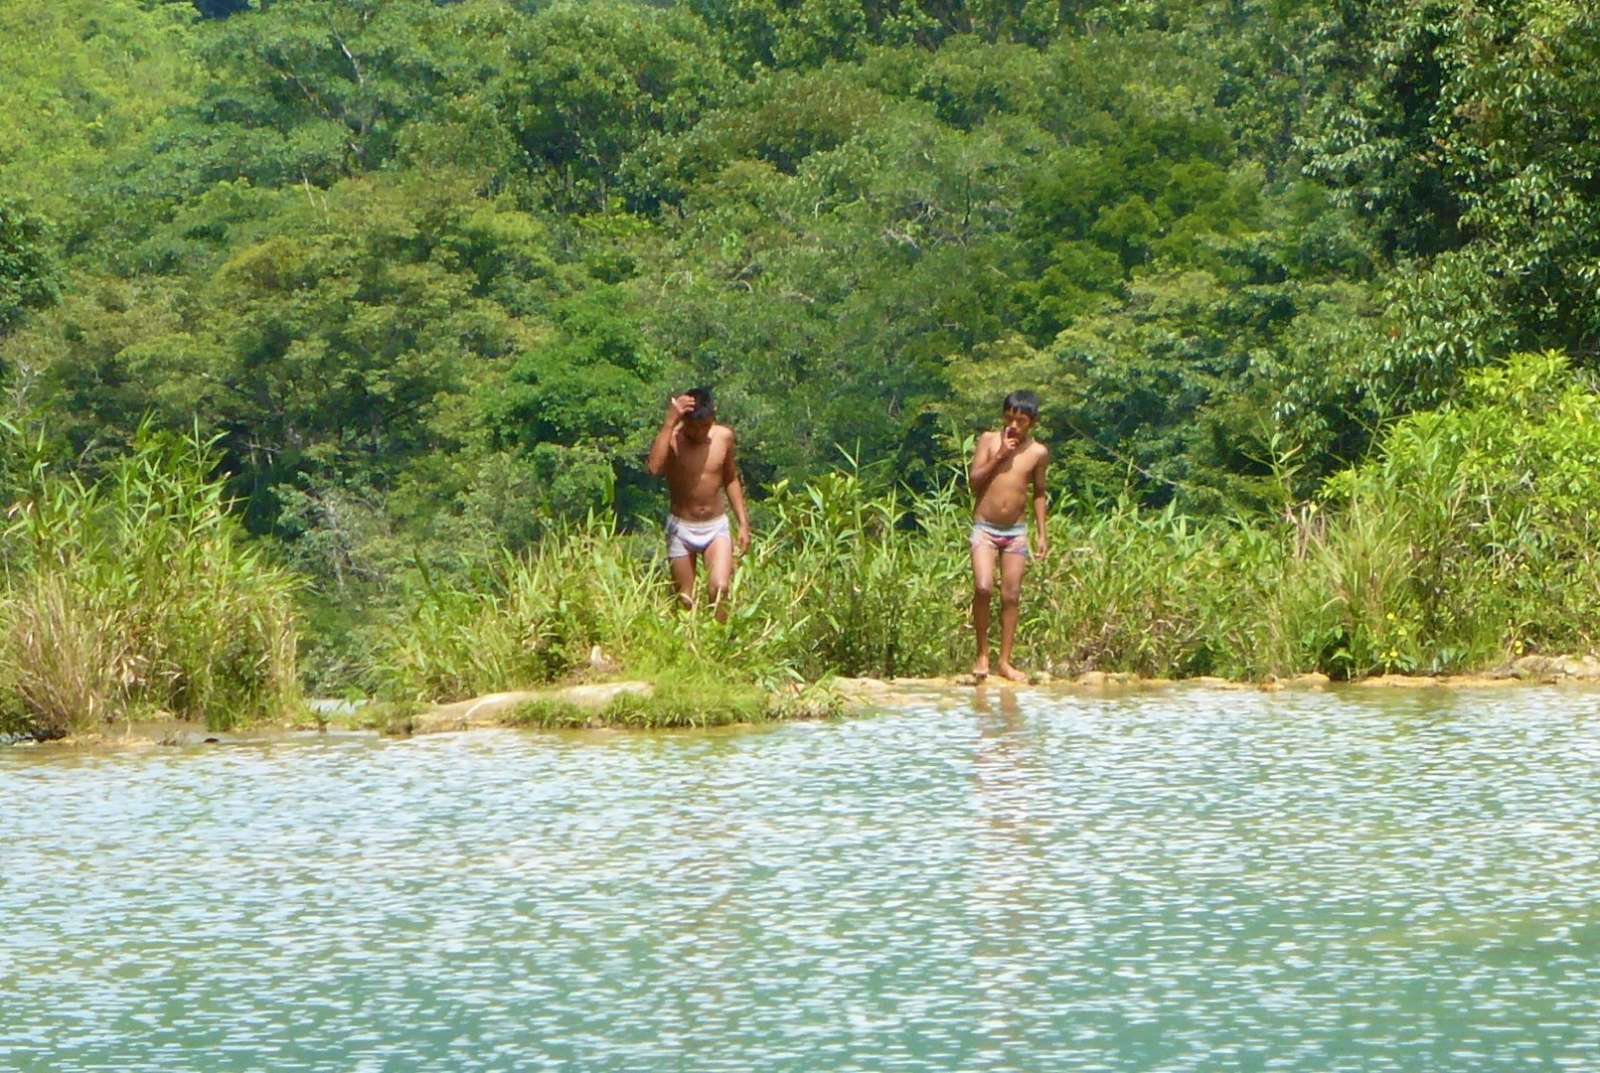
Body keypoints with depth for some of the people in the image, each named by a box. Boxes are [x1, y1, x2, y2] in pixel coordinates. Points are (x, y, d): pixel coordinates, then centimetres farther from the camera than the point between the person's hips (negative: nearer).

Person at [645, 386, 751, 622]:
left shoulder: (724, 436, -3)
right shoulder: (672, 437, -13)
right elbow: (654, 468, -34)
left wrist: (743, 523, 9)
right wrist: (670, 422, -34)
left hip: (716, 527, 1)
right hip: (681, 528, -1)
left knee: (720, 589, -19)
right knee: (684, 601, 4)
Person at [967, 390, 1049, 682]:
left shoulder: (1038, 452, 3)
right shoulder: (989, 440, -2)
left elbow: (1038, 492, 13)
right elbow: (974, 481, -6)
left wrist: (1041, 532, 9)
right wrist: (999, 455, -15)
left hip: (1016, 531, 2)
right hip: (985, 527, -2)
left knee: (1011, 596, 1)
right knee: (983, 588, -17)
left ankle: (1005, 661, 8)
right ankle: (982, 654, -4)